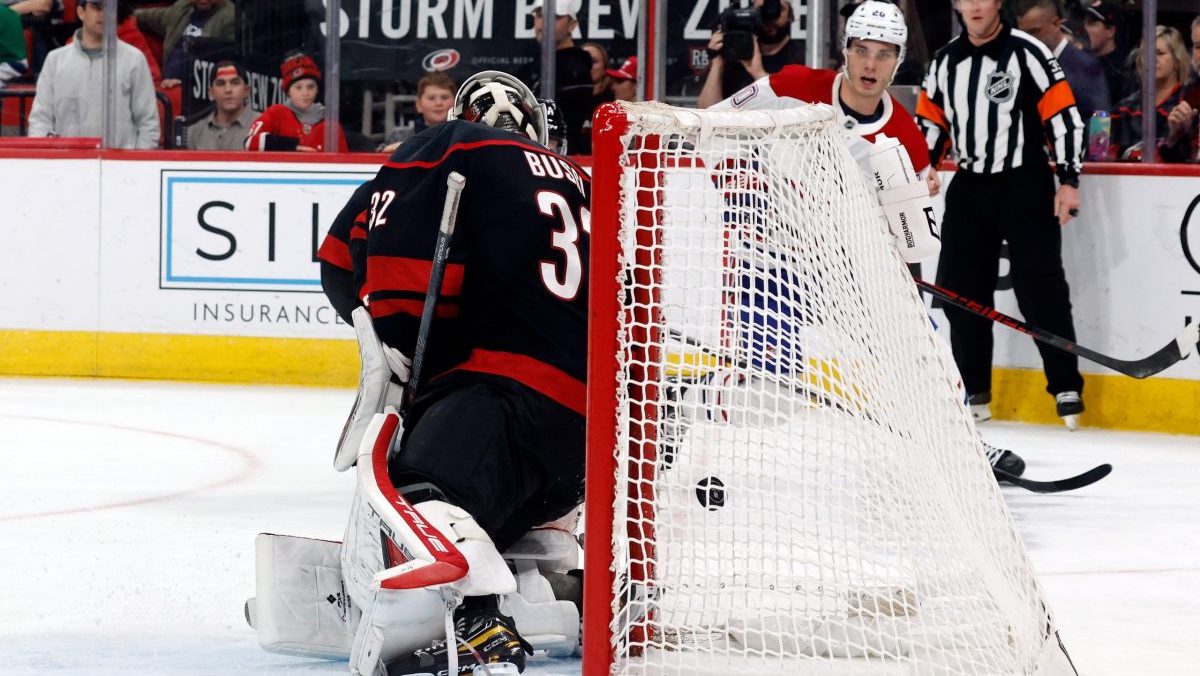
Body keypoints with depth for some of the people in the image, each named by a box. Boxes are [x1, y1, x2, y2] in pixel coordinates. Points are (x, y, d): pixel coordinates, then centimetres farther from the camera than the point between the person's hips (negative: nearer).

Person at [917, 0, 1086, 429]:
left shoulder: (1027, 53, -9)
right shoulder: (945, 63, 8)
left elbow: (1063, 115, -11)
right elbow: (931, 120, 17)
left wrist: (1068, 180, -16)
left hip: (1026, 185, -6)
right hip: (969, 186, 6)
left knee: (1040, 289, -8)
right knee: (959, 289, 3)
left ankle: (1066, 388, -2)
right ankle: (974, 393, 12)